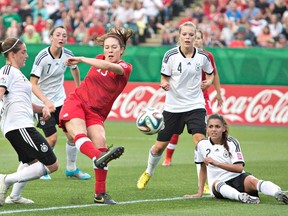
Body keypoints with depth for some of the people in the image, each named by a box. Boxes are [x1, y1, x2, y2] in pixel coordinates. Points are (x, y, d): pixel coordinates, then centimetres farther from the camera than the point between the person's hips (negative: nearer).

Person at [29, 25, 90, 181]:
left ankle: (71, 168, 15)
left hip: (60, 99, 5)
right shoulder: (42, 57, -22)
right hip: (42, 101, -5)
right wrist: (47, 102, -35)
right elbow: (33, 84, -25)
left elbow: (74, 69, 18)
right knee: (52, 137, -12)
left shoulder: (67, 54, -7)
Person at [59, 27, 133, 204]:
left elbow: (108, 66, -25)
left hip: (96, 113, 0)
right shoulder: (99, 59, 6)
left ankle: (100, 194, -9)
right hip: (76, 102, 0)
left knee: (101, 143, -19)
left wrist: (81, 59, -21)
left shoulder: (125, 68, -4)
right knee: (80, 134, -30)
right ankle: (99, 158, -62)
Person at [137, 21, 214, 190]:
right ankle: (148, 173, 38)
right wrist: (164, 84, -28)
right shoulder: (170, 55, -10)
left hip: (195, 105, 0)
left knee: (201, 141, -20)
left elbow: (211, 74, 12)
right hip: (173, 105, 0)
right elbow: (164, 78, -4)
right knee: (160, 146, 9)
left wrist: (208, 83, -10)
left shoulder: (203, 56, -5)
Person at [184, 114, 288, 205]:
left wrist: (216, 163, -20)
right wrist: (200, 193, 15)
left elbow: (239, 168, -11)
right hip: (219, 183, 1)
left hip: (237, 178, -1)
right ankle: (240, 197, -66)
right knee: (217, 184, -37)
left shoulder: (232, 142, -2)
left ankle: (279, 194, -60)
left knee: (251, 180, -35)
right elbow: (203, 168, 18)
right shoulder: (202, 144, 5)